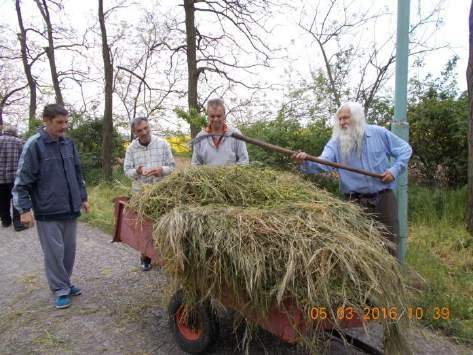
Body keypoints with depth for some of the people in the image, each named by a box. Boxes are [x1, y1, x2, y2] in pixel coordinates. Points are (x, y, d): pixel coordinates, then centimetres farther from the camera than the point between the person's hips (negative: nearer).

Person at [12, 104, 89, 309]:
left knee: (69, 250, 13)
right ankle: (60, 290, 16)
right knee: (54, 252, 2)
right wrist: (24, 209, -13)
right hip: (48, 212, -5)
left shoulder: (68, 144, 7)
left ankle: (65, 283, 30)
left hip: (70, 209, 6)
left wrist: (83, 198, 18)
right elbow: (22, 180, -10)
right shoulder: (34, 145, -10)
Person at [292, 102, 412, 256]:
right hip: (356, 201, 0)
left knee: (389, 242, 6)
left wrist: (395, 170, -8)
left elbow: (405, 149, 7)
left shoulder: (378, 133, -2)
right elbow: (322, 163, -23)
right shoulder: (336, 142, -5)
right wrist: (306, 162, -44)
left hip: (384, 197, 0)